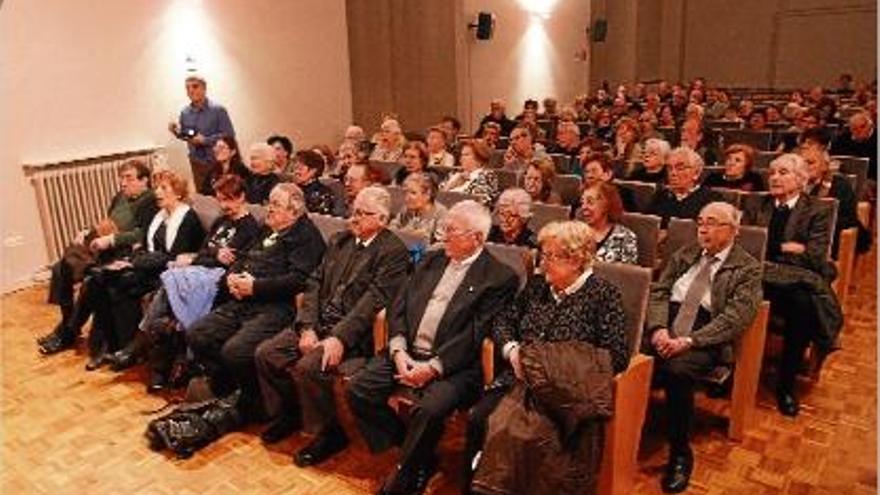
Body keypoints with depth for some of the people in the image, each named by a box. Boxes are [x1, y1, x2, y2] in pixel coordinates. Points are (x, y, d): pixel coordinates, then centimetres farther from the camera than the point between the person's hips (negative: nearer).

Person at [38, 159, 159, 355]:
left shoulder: (149, 200, -9)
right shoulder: (120, 198, 19)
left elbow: (142, 233, -20)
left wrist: (111, 239, -23)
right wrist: (88, 232, 8)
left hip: (121, 253, -9)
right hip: (98, 248, 9)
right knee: (60, 269, -3)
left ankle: (67, 333, -8)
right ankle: (67, 323, 7)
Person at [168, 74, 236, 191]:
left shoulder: (218, 110, -10)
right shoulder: (185, 112, 6)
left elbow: (229, 135, -15)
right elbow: (184, 135, 19)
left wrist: (205, 140, -20)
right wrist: (176, 131, -4)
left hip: (216, 162, -5)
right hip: (196, 162, 5)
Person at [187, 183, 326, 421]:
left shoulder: (306, 236, -3)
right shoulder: (267, 232, 25)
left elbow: (299, 279, -16)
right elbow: (241, 259, 29)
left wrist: (256, 286, -15)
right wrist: (231, 277, 5)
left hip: (274, 306, -9)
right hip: (240, 302, 9)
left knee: (234, 351, -27)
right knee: (196, 335, -4)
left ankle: (251, 403, 0)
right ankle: (225, 391, 13)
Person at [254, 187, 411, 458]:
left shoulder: (394, 251, -8)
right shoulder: (339, 241, 15)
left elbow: (374, 300, -17)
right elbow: (316, 283, 9)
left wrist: (339, 338, -25)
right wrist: (307, 328, -5)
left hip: (352, 333, -7)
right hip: (319, 323, 7)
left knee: (308, 367, -27)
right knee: (265, 353, -4)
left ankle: (328, 433, -2)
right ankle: (288, 415, 19)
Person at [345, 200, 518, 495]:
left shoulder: (500, 278, -5)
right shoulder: (431, 260, 14)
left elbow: (475, 336, -12)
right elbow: (399, 308, 10)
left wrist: (433, 367, -18)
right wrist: (398, 351, -6)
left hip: (452, 364, -6)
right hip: (407, 353, 6)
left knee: (429, 409, -31)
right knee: (357, 391, -10)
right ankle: (416, 456, 8)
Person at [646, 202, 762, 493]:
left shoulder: (748, 268, 4)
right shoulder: (685, 254, 20)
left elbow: (736, 317, -9)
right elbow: (658, 291, 11)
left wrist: (689, 340, -21)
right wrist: (658, 328, -9)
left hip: (704, 336, -4)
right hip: (666, 324, 4)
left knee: (677, 370, -34)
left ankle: (680, 453, -14)